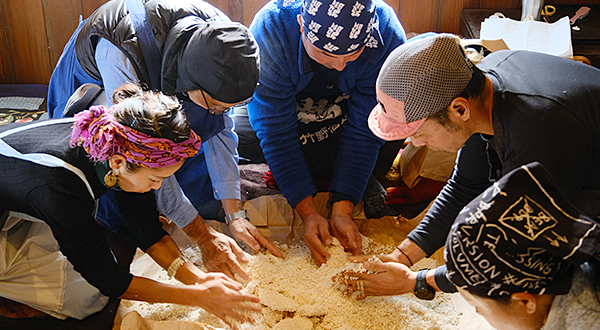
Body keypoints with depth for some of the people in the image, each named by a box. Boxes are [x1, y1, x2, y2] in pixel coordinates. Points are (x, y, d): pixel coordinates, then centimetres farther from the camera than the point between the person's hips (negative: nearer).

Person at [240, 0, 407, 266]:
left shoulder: (387, 35, -31)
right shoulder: (270, 30, -35)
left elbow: (363, 130, -26)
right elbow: (276, 132, -32)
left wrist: (342, 210, -31)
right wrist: (308, 214, -36)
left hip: (346, 116, 1)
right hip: (282, 112, 0)